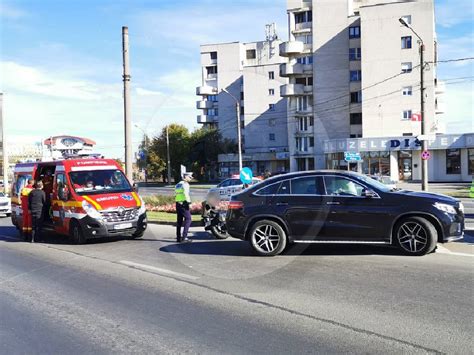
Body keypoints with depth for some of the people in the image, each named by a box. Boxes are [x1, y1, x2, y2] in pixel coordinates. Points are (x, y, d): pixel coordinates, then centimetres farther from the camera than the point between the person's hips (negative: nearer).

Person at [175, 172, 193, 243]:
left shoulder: (178, 184, 19)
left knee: (179, 220, 10)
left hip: (178, 203, 9)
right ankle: (184, 236, -12)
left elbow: (176, 193, 14)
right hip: (184, 203, -9)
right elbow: (186, 193, -20)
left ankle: (178, 237, 12)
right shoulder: (185, 184, -7)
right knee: (188, 219, -5)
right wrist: (189, 202, -18)